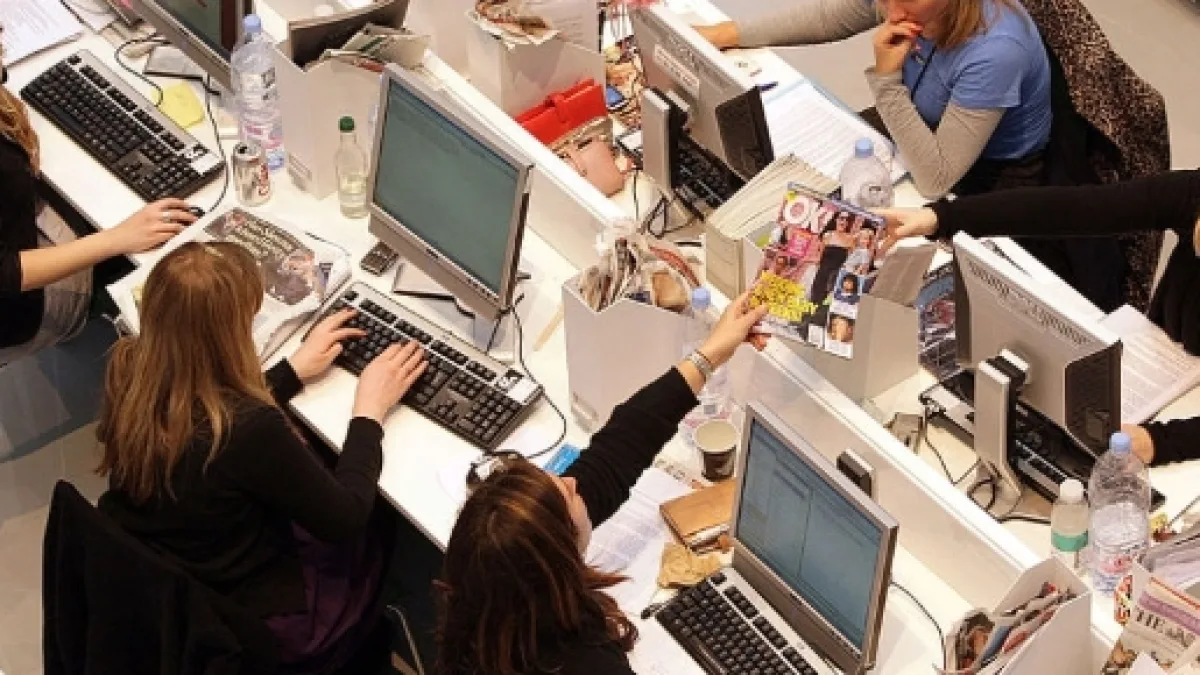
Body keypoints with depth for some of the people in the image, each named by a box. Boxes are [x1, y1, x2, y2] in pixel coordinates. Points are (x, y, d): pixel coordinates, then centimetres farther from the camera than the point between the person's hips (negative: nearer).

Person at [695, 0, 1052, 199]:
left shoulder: (995, 52, -41)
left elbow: (935, 180, -36)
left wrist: (885, 77, -40)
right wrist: (727, 34, -4)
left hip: (990, 180, -6)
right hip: (927, 129, 6)